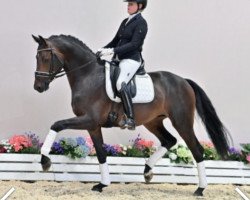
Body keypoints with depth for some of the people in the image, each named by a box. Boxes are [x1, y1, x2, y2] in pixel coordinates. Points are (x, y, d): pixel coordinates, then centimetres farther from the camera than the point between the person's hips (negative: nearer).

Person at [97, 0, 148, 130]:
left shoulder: (141, 23, -7)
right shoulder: (125, 22, 18)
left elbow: (134, 44, -17)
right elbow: (116, 40, 22)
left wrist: (113, 51, -22)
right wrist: (103, 50, 7)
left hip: (131, 59, -10)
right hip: (118, 59, 10)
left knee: (121, 83, -31)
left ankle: (130, 119, -33)